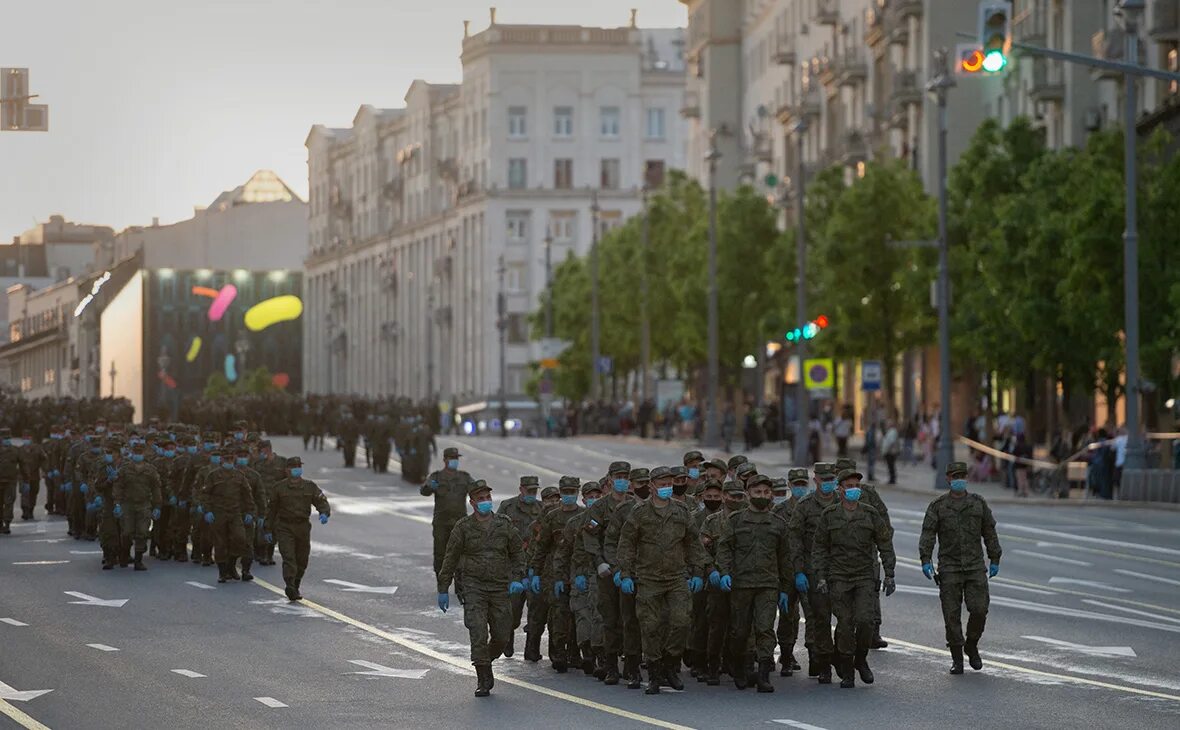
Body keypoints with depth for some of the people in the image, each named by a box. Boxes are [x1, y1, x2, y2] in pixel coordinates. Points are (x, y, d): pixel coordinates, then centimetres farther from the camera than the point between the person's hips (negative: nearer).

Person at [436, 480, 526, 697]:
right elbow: (450, 559, 4)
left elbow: (518, 553, 14)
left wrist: (517, 579, 0)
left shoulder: (504, 524, 5)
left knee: (501, 635, 5)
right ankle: (484, 680, -5)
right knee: (478, 634, -12)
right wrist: (443, 589, 3)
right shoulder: (463, 527, -1)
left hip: (500, 589, 3)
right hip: (474, 587, -3)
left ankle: (486, 662, 32)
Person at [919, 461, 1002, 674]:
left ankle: (971, 646, 16)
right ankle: (956, 659, 7)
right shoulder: (938, 506, 3)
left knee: (979, 610, -9)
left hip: (975, 567, 1)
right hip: (949, 567, -1)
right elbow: (927, 535, -4)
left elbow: (990, 533, 13)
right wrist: (926, 560, -16)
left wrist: (995, 560, 11)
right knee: (952, 615, -3)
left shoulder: (979, 503, 9)